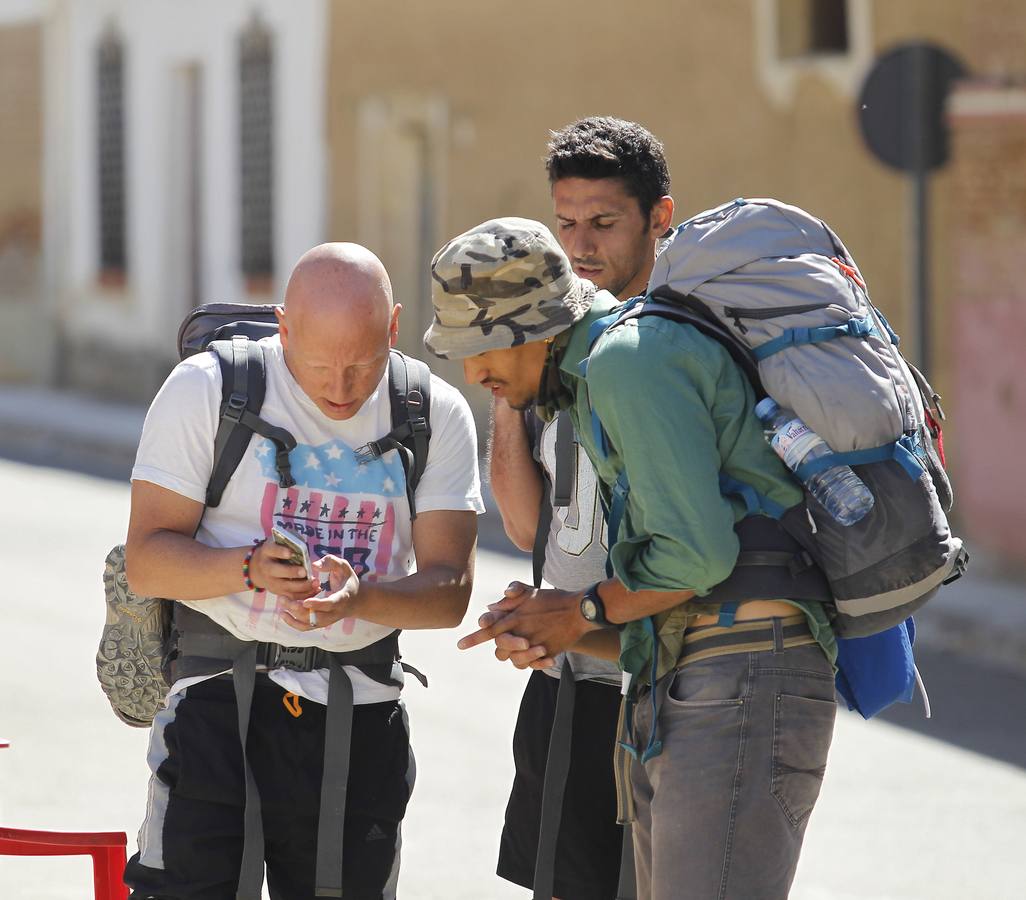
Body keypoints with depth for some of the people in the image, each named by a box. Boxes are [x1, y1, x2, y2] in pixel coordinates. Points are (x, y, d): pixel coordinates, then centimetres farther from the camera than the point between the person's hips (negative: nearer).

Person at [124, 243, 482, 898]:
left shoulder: (438, 415, 3)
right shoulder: (207, 388, -5)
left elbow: (450, 591, -1)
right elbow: (146, 561, -7)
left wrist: (357, 597, -22)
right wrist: (252, 568, -26)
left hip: (361, 719, 3)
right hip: (221, 706, -3)